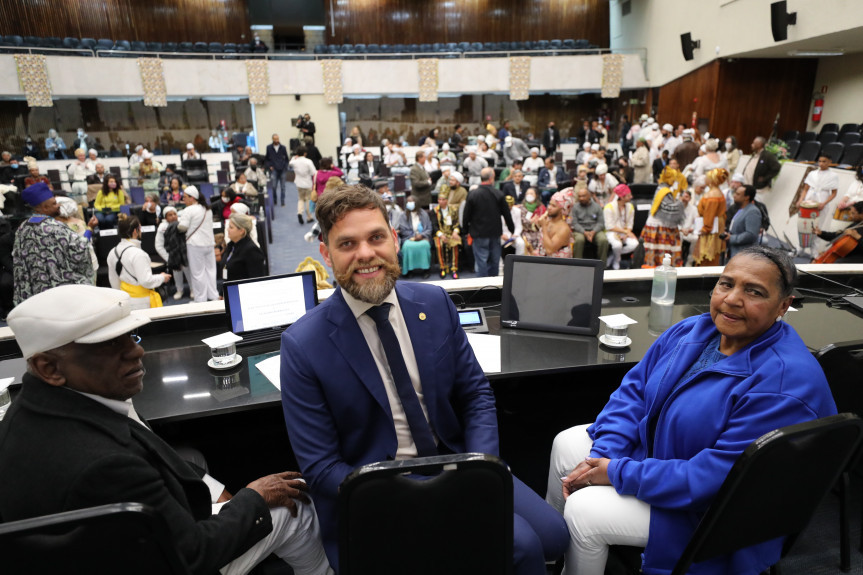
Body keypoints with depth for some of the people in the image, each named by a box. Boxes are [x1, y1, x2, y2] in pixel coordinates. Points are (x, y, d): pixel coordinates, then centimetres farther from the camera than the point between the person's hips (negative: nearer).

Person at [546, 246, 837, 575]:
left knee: (583, 510, -19)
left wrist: (618, 473, -26)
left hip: (707, 512, -7)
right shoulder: (691, 332, -6)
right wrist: (600, 458, -14)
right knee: (566, 444, 6)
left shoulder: (786, 384, -30)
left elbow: (716, 478, -31)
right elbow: (634, 389, -1)